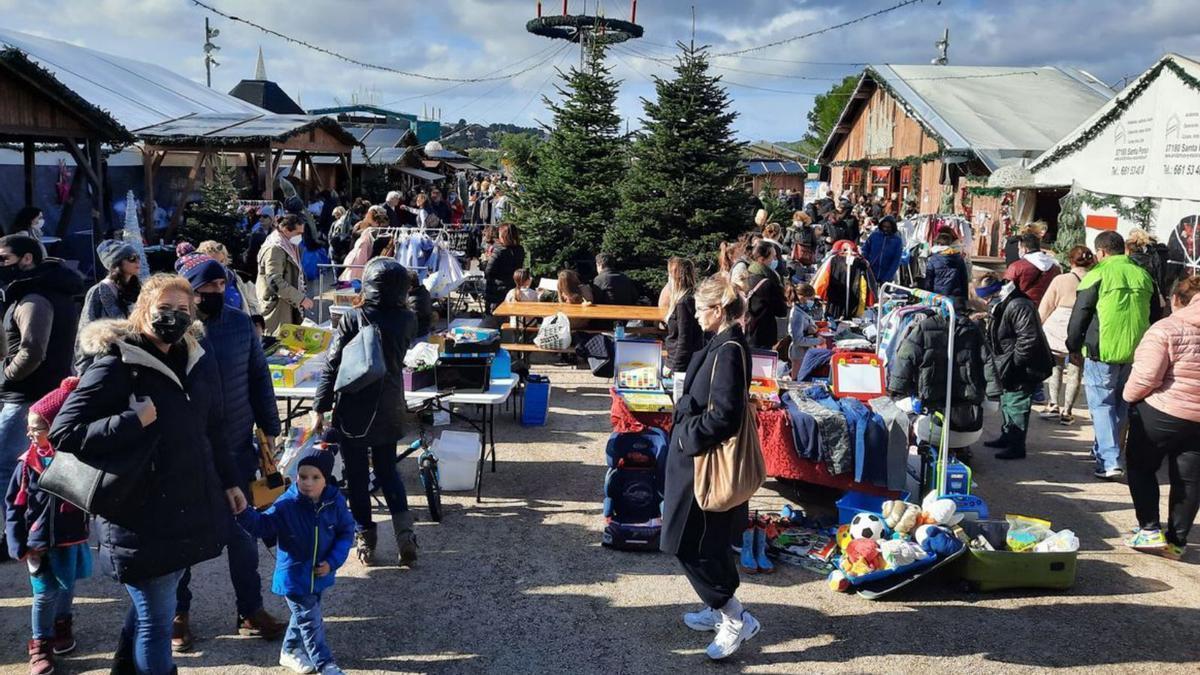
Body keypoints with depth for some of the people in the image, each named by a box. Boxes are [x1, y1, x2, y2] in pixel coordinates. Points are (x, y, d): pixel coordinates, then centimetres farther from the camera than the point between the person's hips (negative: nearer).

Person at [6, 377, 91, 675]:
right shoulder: (27, 463, -11)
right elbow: (13, 506, -5)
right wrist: (19, 544, -10)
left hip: (71, 538, 2)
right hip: (38, 541, -2)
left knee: (67, 586, 18)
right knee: (45, 593, 2)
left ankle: (62, 626, 42)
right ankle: (40, 646, 18)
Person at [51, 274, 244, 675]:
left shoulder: (198, 360, 6)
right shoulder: (116, 365, -14)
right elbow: (63, 433, -17)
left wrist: (228, 481, 19)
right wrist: (132, 421, -23)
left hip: (190, 509, 6)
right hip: (141, 517, -6)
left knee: (151, 606, 22)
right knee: (157, 619, 4)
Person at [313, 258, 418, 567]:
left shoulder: (353, 319, -14)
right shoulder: (407, 320, -4)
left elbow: (332, 366, -13)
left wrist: (319, 408, -7)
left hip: (353, 411, -3)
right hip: (389, 411, 3)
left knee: (357, 476, 9)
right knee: (387, 470, 18)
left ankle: (365, 539, 16)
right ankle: (404, 532, 4)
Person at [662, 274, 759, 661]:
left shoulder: (728, 351, -23)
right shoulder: (724, 344, 8)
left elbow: (722, 415, -26)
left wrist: (688, 437, -15)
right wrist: (688, 431, 10)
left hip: (705, 461, -10)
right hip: (701, 455, 10)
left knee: (691, 543, -3)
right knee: (708, 539, 19)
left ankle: (737, 620, 3)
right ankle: (718, 609, 32)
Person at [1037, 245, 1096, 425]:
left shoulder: (1060, 280, -5)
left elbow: (1045, 307, 1)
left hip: (1057, 331, -1)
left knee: (1056, 368, 15)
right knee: (1075, 373, 9)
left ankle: (1054, 404, 8)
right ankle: (1067, 411, 10)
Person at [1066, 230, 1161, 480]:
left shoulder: (1097, 274, -7)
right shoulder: (1143, 275, 9)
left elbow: (1079, 315, -5)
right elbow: (1155, 316, 17)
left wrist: (1074, 347, 6)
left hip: (1102, 352, -5)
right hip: (1136, 353, 5)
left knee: (1101, 405, 1)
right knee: (1120, 404, 19)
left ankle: (1110, 461, -7)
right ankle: (1102, 451, 32)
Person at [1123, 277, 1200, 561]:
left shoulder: (1166, 330, -16)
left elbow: (1146, 377, -20)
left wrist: (1129, 395, -2)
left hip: (1162, 413, -5)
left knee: (1140, 468, 13)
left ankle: (1150, 530, 7)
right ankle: (1177, 541, 16)